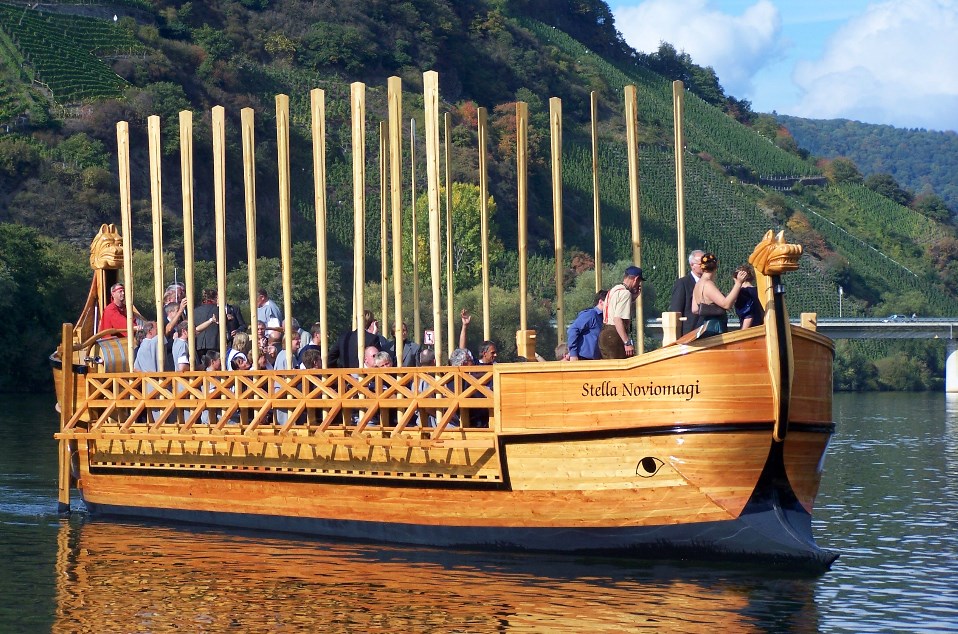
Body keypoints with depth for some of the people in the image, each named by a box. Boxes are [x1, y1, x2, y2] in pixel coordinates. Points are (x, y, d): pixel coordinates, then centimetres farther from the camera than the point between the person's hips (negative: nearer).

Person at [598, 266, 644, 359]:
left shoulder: (613, 289, 17)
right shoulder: (625, 293, -13)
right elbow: (618, 319, -22)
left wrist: (635, 295, 21)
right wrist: (628, 343, -24)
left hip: (604, 333, 10)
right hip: (615, 336, -10)